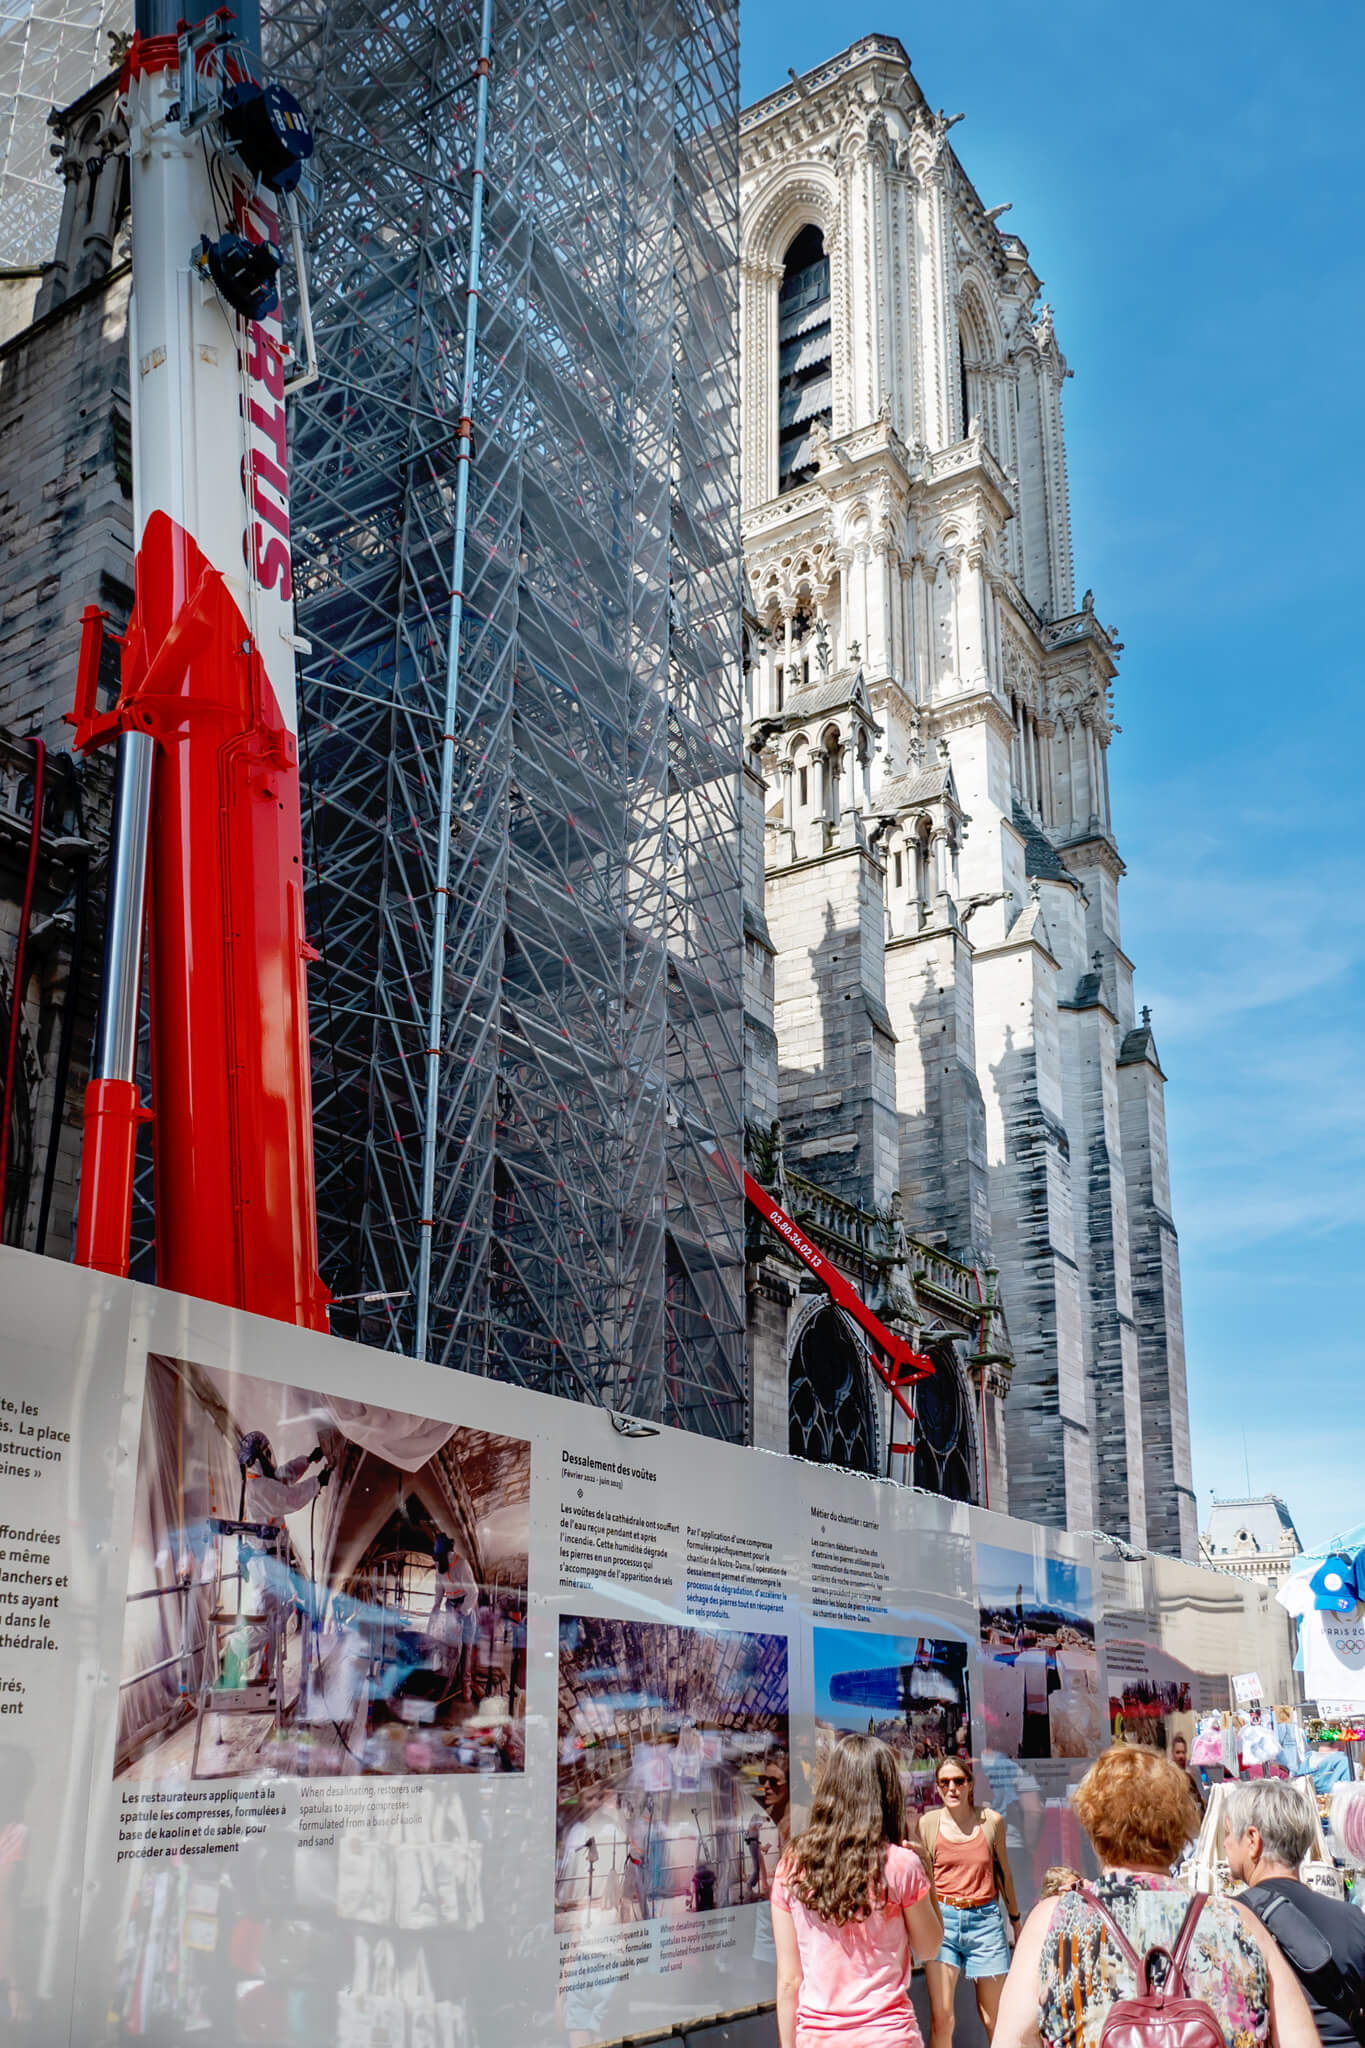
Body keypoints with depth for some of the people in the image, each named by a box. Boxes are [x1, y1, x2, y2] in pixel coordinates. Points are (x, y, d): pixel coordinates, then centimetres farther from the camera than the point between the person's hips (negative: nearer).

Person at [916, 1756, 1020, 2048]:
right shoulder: (928, 1823, 2)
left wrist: (1016, 1919, 21)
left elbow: (1004, 1873, 15)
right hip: (942, 1918, -1)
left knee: (994, 2019, 7)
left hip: (985, 1918, 1)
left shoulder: (991, 1821, 3)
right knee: (940, 2018, -10)